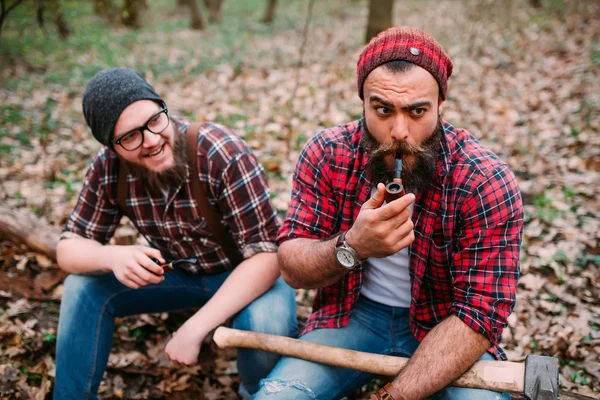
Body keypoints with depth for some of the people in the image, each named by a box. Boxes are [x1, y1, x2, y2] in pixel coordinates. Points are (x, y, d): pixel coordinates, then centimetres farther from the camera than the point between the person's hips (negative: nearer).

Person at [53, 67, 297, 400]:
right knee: (83, 288, -15)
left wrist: (194, 329, -35)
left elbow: (265, 254, -30)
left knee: (268, 326, -33)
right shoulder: (108, 168, -16)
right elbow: (68, 248, -8)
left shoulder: (223, 153, -31)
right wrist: (112, 256, -33)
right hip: (180, 273, 4)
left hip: (246, 274, -3)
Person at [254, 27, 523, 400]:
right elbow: (291, 266, -13)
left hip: (443, 326, 0)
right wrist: (351, 248, -36)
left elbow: (479, 314, -21)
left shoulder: (487, 183, -21)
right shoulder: (327, 155, -14)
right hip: (352, 314, 1)